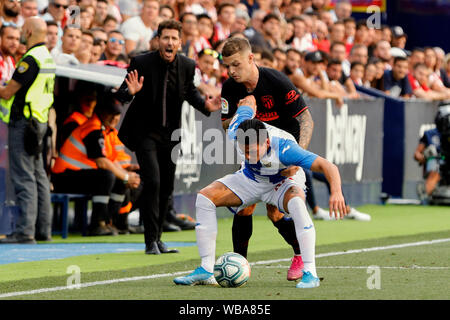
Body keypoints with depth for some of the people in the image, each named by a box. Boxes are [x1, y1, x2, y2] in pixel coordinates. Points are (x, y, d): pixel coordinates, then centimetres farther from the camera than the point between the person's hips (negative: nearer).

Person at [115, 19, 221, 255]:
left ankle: (157, 237, 25)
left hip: (170, 134, 5)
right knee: (152, 182, -18)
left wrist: (205, 105, -6)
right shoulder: (141, 63, -13)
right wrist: (131, 91, -35)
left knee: (166, 188, 10)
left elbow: (190, 92, 14)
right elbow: (121, 95, -11)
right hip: (145, 132, -5)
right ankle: (150, 241, -13)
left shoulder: (187, 66, -3)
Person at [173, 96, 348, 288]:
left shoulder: (283, 148, -41)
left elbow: (327, 166, -45)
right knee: (204, 197, -15)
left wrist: (336, 192, -61)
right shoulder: (236, 133, -29)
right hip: (251, 179, 5)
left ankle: (310, 273, -36)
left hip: (284, 181, -4)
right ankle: (206, 270, -12)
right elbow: (249, 101, -7)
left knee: (296, 202, -39)